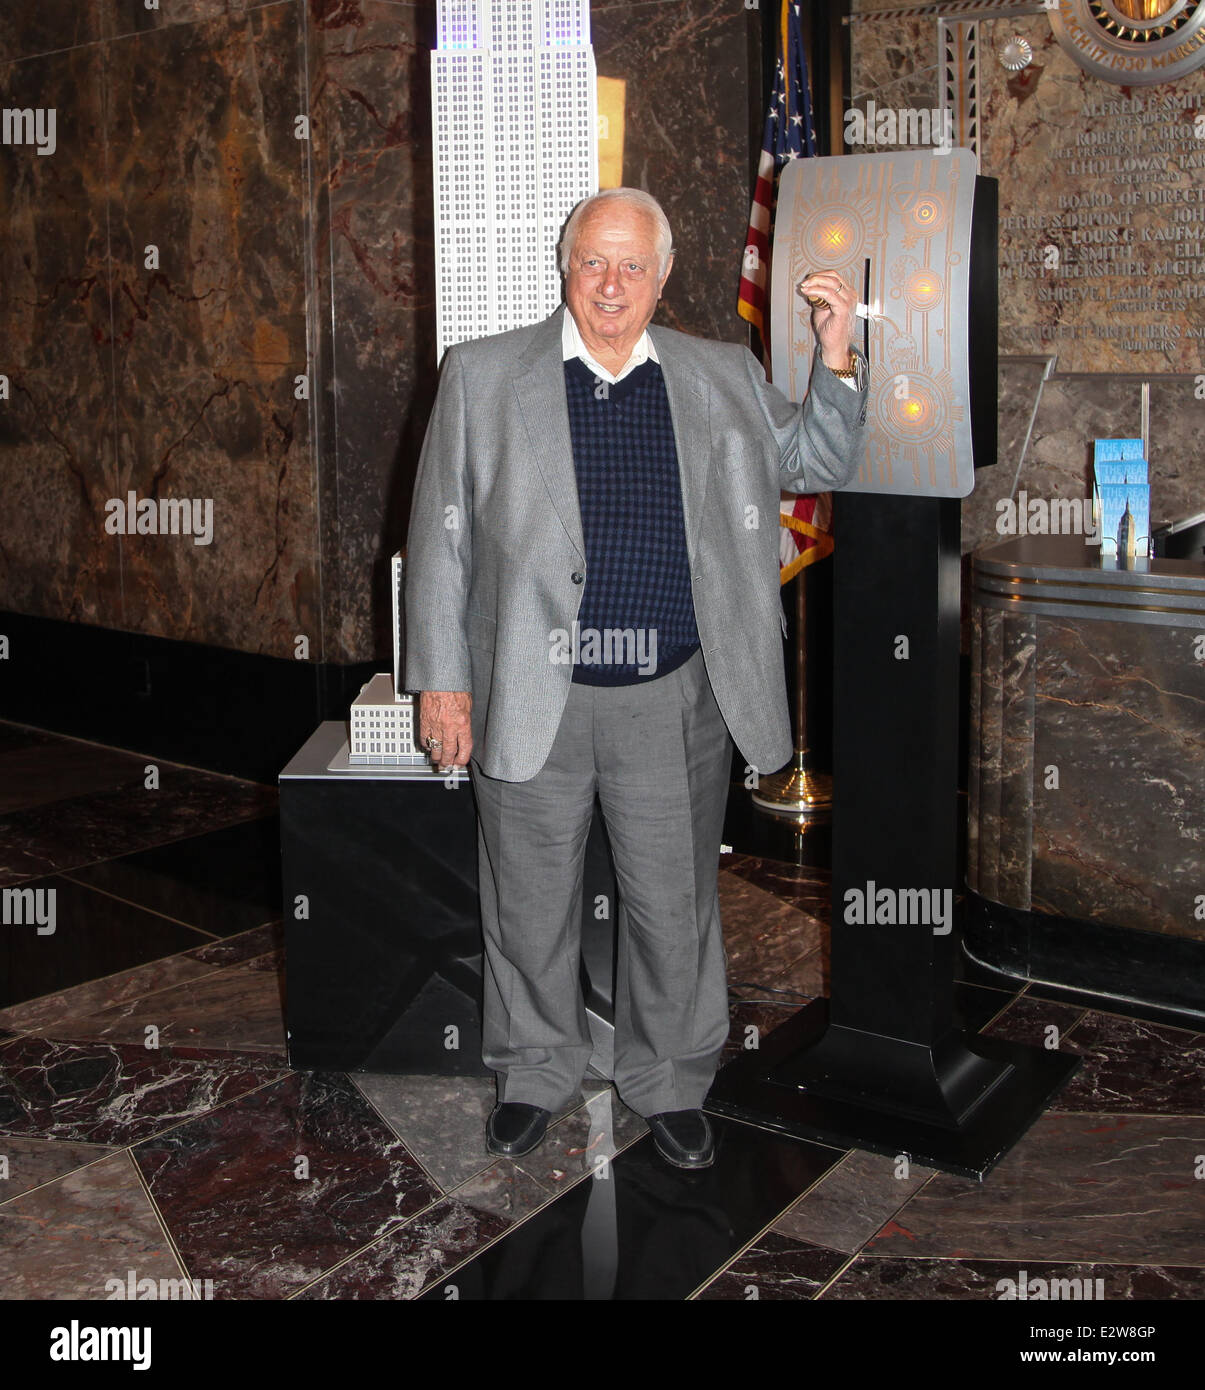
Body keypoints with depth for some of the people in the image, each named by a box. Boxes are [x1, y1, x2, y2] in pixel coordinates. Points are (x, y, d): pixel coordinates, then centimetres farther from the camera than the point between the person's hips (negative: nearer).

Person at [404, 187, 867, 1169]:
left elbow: (817, 465, 13)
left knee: (676, 903, 11)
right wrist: (441, 678, -2)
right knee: (531, 902, 13)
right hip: (530, 693, -1)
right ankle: (537, 1072, 36)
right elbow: (440, 534, 3)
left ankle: (670, 1082, 33)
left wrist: (836, 358, -4)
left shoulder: (724, 377, 9)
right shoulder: (484, 375, 3)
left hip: (674, 700, 1)